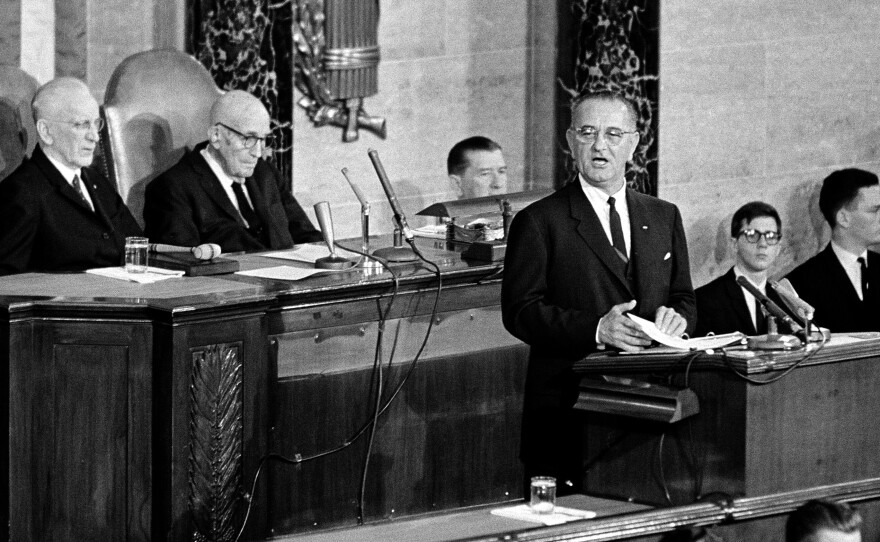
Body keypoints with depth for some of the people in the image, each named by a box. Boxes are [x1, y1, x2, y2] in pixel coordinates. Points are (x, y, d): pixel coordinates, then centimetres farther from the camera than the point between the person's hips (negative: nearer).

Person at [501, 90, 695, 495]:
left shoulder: (664, 218, 18)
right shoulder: (538, 222, 2)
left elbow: (684, 298, 21)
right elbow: (520, 311, -6)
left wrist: (676, 316, -4)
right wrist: (595, 329, -19)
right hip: (568, 413, -4)